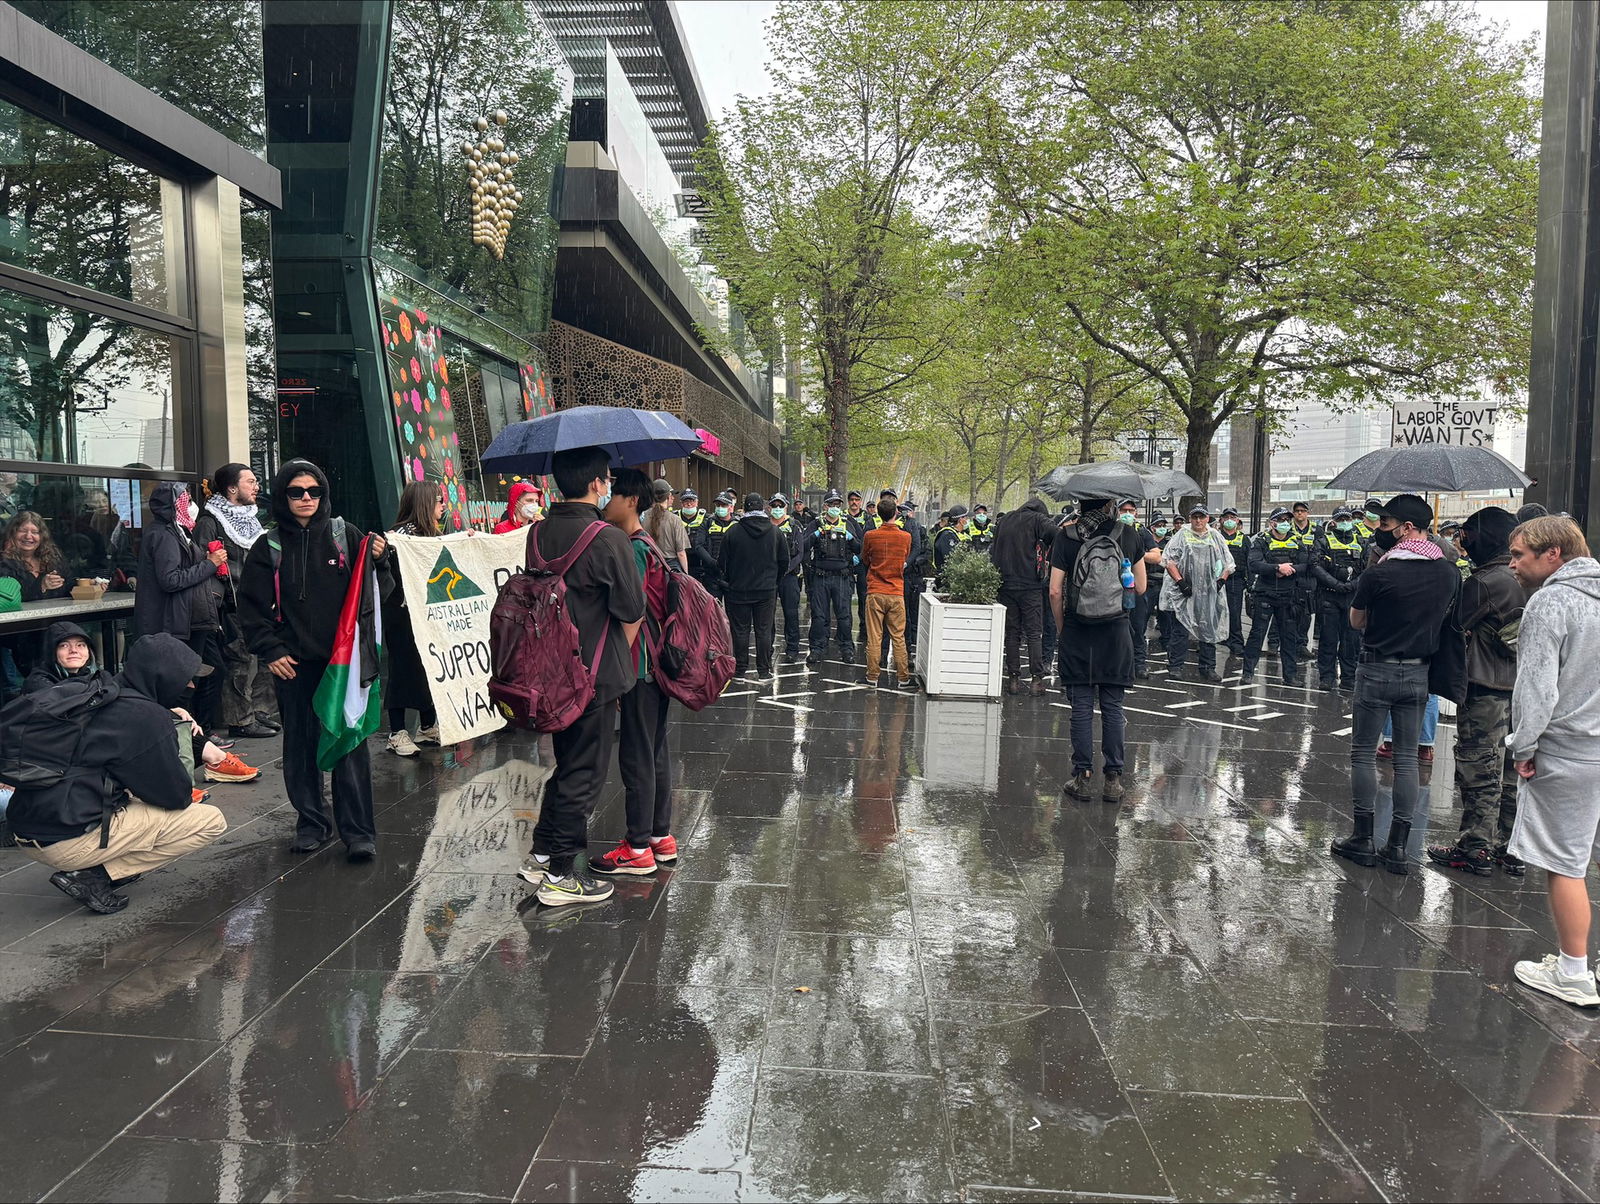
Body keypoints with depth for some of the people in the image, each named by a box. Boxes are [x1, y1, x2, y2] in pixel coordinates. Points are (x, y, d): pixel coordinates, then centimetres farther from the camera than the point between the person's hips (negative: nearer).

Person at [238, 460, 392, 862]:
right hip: (294, 663, 2)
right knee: (300, 746, 9)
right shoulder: (268, 548, 5)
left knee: (350, 743, -3)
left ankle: (358, 832, 1)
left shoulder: (345, 536, 4)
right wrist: (270, 650, -2)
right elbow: (252, 606, 7)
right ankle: (311, 822, 23)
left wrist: (379, 560, -10)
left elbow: (372, 591, 8)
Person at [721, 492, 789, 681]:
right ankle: (764, 671, 8)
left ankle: (739, 670, 11)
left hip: (739, 589, -1)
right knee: (764, 630, 6)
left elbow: (724, 562, -1)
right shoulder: (776, 532, -1)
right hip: (767, 590, 1)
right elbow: (784, 561, 5)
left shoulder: (733, 532, -7)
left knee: (740, 630, 6)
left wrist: (729, 581, 15)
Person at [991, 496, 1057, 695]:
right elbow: (1054, 535, -20)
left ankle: (1013, 678, 8)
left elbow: (993, 551, 17)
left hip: (1006, 584, 4)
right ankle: (1037, 679, -1)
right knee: (1034, 633, 1)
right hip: (1030, 585, -4)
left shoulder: (1005, 520, 15)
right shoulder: (1039, 519, -1)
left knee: (1011, 632, 9)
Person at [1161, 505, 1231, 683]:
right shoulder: (1182, 536, 5)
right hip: (1185, 593, -3)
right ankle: (1175, 666, 3)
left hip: (1210, 593, 3)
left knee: (1210, 631, 6)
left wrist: (1221, 580, 3)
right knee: (1181, 630, -4)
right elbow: (1168, 560, -3)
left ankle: (1207, 668, 14)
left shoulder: (1216, 537, 15)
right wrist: (1180, 581, -11)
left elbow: (1228, 564, 19)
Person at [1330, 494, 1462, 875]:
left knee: (1364, 753, 6)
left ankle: (1363, 840, 10)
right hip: (1419, 672, 5)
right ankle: (1398, 847, 12)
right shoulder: (1450, 573, 0)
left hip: (1377, 670, -5)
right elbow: (1444, 618, 13)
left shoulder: (1379, 573, -16)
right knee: (1406, 758, 10)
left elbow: (1356, 622, -5)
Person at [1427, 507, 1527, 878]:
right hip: (1520, 690, 8)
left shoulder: (1484, 582, -17)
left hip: (1485, 691, -8)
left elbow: (1453, 621, -11)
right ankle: (1510, 849, 23)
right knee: (1511, 772, 14)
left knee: (1479, 772, 1)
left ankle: (1475, 848, 7)